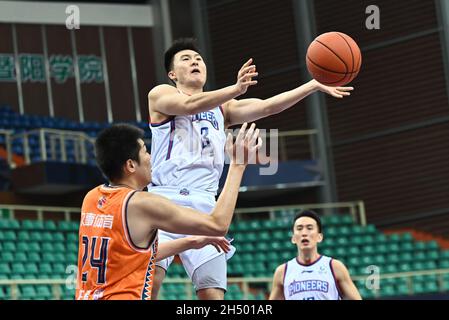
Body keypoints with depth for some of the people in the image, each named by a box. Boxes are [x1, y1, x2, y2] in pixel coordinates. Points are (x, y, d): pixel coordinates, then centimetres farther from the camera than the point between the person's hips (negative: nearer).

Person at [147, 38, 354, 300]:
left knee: (213, 293, -6)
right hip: (165, 198, -5)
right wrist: (236, 89, -29)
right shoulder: (161, 94, 9)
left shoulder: (222, 108, 25)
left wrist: (314, 85, 1)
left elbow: (267, 106, 12)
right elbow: (189, 105, -13)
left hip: (204, 204, 5)